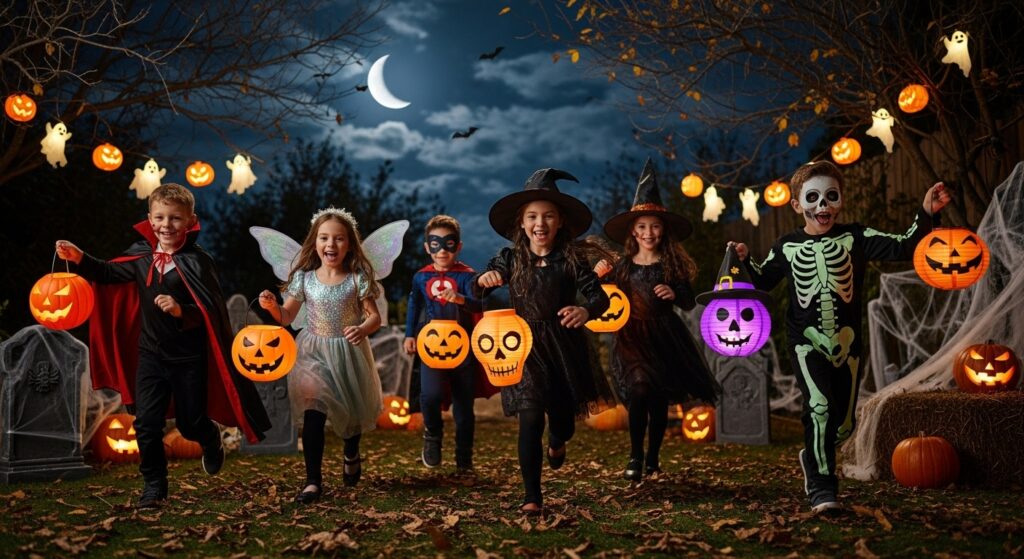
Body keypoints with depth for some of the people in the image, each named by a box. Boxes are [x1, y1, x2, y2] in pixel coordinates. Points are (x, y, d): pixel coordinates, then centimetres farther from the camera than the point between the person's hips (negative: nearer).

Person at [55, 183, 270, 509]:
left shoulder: (197, 262, -15)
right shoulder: (141, 255, -1)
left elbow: (212, 313, -17)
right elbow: (110, 274, 14)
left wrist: (181, 310, -33)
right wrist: (80, 259, -1)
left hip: (189, 357, -4)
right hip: (150, 353, 4)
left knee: (190, 422, 10)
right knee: (146, 423, 3)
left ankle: (211, 442, 46)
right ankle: (154, 485, 19)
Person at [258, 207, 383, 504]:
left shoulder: (358, 279, -7)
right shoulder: (304, 278, -3)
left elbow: (374, 316, -4)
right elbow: (287, 317, 5)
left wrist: (362, 330, -25)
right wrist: (272, 306, -16)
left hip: (349, 354, 0)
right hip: (314, 352, 0)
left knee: (352, 411, 14)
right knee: (313, 414, -10)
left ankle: (351, 455, 47)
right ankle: (313, 480, 0)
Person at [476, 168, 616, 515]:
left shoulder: (571, 259, -6)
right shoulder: (510, 258, -3)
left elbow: (599, 295, -11)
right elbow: (474, 291, -7)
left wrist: (586, 310, -34)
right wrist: (484, 280, -31)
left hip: (564, 347, 1)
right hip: (525, 346, -1)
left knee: (563, 420, 13)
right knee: (530, 419, -12)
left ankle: (557, 443, 54)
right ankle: (532, 498, -1)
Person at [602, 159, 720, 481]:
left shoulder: (672, 265, 1)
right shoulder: (623, 266, 2)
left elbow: (690, 303, 4)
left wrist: (674, 294, -15)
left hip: (664, 337, 1)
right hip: (632, 338, -1)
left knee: (659, 401, 7)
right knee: (638, 395, -16)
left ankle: (653, 457, 25)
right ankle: (635, 457, 1)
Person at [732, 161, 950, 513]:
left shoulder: (855, 237, 0)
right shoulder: (786, 247, 2)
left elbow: (903, 248, -10)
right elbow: (764, 280, 16)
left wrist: (925, 215, -24)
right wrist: (745, 262, -2)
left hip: (847, 342, 2)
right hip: (807, 342, -2)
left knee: (845, 423, 10)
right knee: (819, 407, -21)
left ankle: (813, 456, 40)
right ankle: (821, 487, -11)